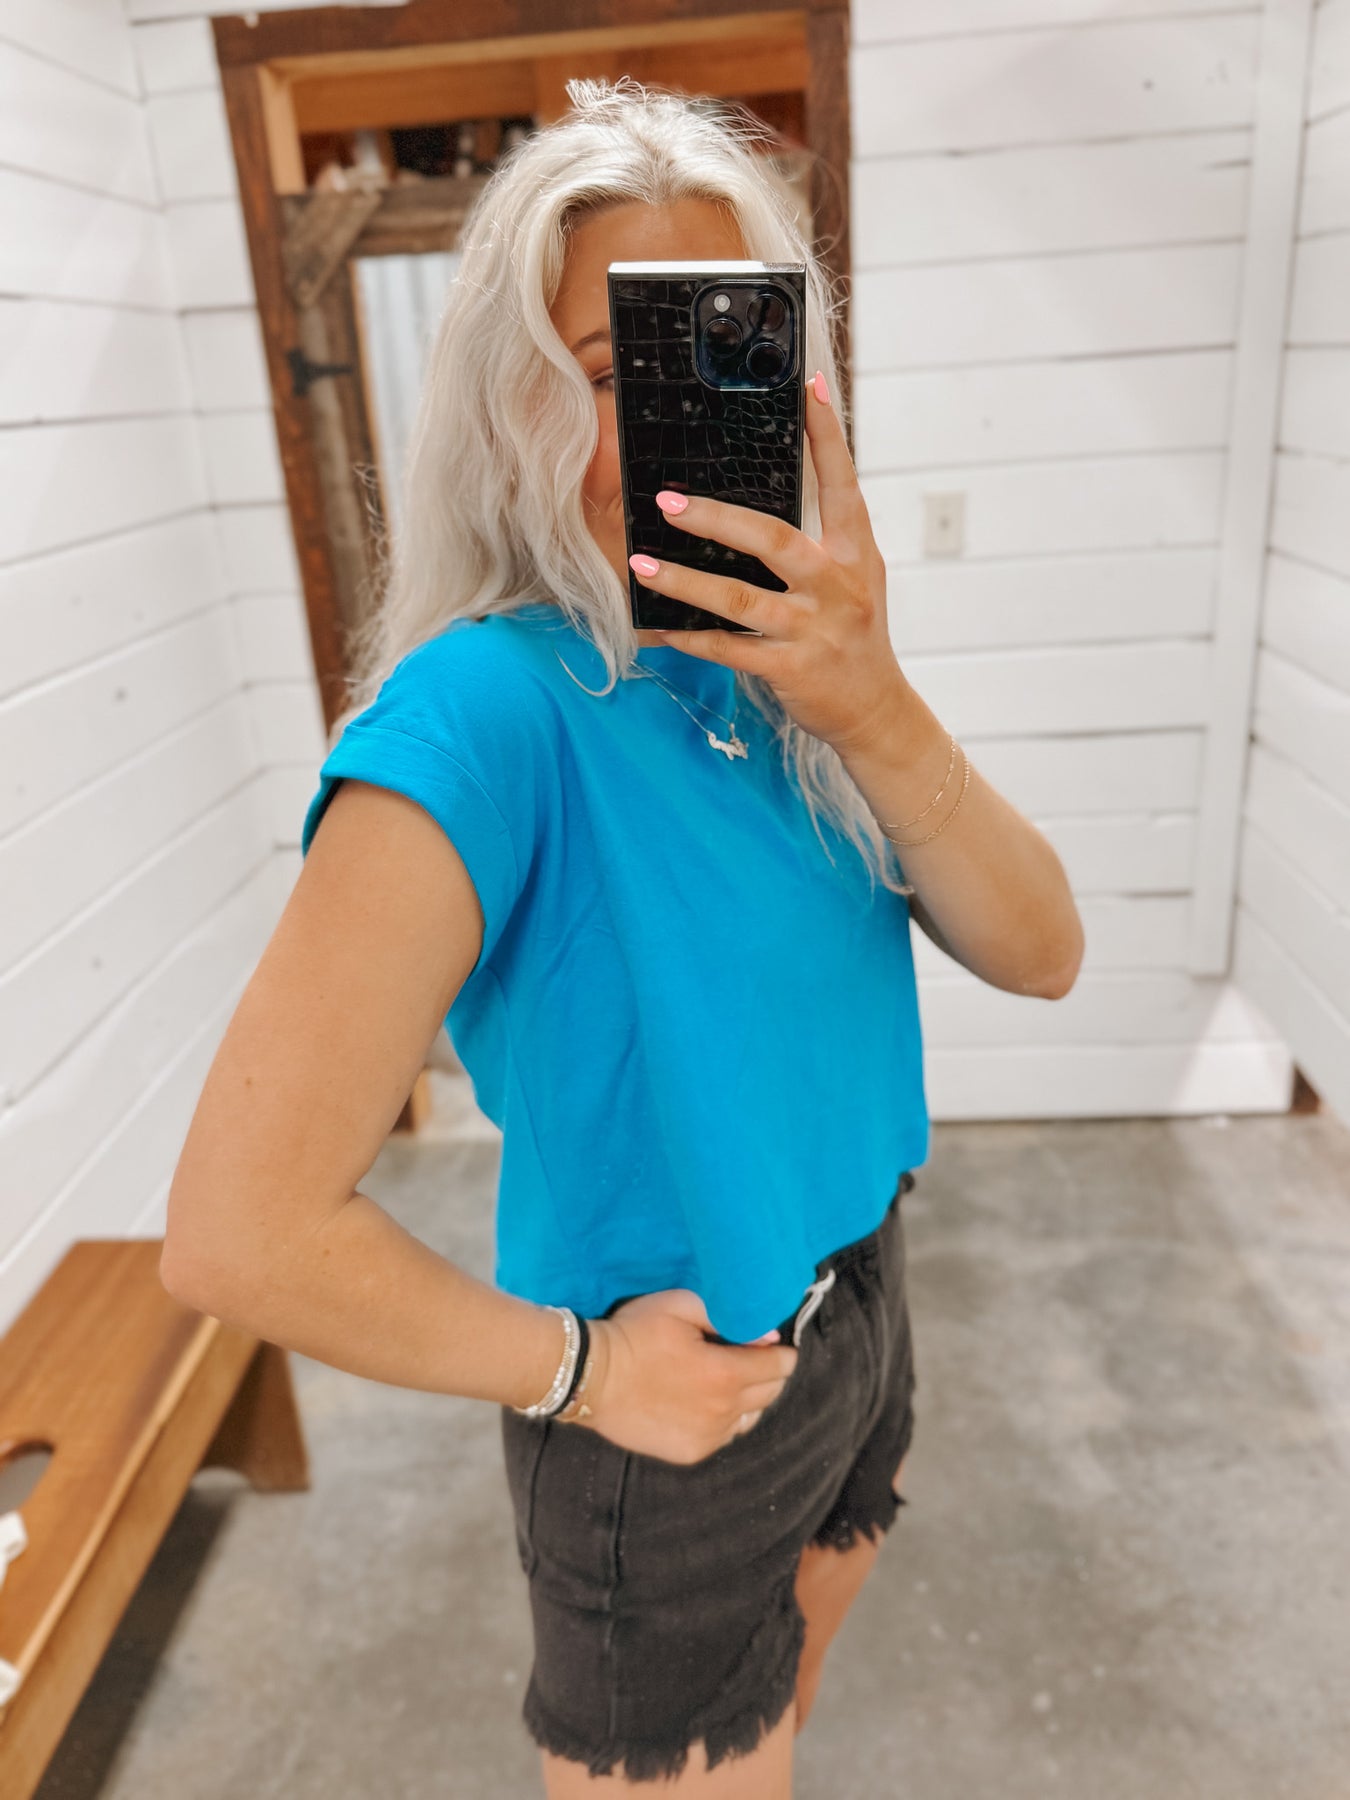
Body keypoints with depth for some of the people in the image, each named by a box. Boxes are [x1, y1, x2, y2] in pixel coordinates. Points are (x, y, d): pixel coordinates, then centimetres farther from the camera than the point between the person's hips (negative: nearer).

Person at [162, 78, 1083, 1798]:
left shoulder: (781, 664, -6)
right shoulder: (489, 708, -28)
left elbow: (1040, 953, -12)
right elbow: (238, 1232, -32)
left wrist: (874, 707, -28)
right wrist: (578, 1368, -18)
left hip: (860, 1316, 6)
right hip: (669, 1429, -6)